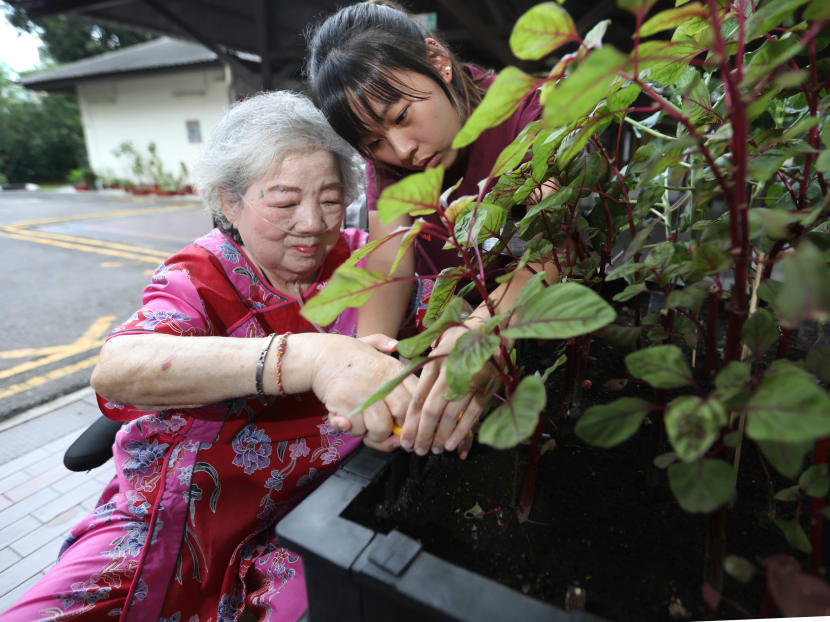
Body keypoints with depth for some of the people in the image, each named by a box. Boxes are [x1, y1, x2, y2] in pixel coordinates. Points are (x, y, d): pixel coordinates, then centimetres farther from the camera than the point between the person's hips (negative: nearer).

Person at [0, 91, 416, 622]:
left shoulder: (355, 257, -2)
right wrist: (309, 357, -43)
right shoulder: (200, 278, -9)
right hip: (177, 521, 0)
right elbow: (117, 369, -28)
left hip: (304, 521, 1)